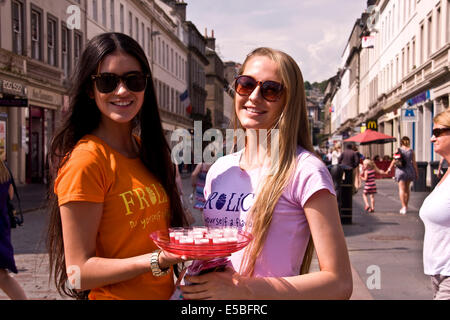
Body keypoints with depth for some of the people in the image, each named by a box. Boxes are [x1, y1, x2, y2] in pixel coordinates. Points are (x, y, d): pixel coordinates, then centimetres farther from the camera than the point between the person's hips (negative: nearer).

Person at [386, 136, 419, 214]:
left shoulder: (398, 150, -5)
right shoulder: (411, 151, -1)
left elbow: (394, 160, -3)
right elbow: (414, 162, 0)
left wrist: (389, 169, 8)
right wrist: (416, 172, 6)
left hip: (401, 171, -3)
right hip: (409, 170, 3)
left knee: (402, 189, -4)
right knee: (407, 188, 17)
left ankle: (404, 207, -16)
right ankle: (406, 206, 26)